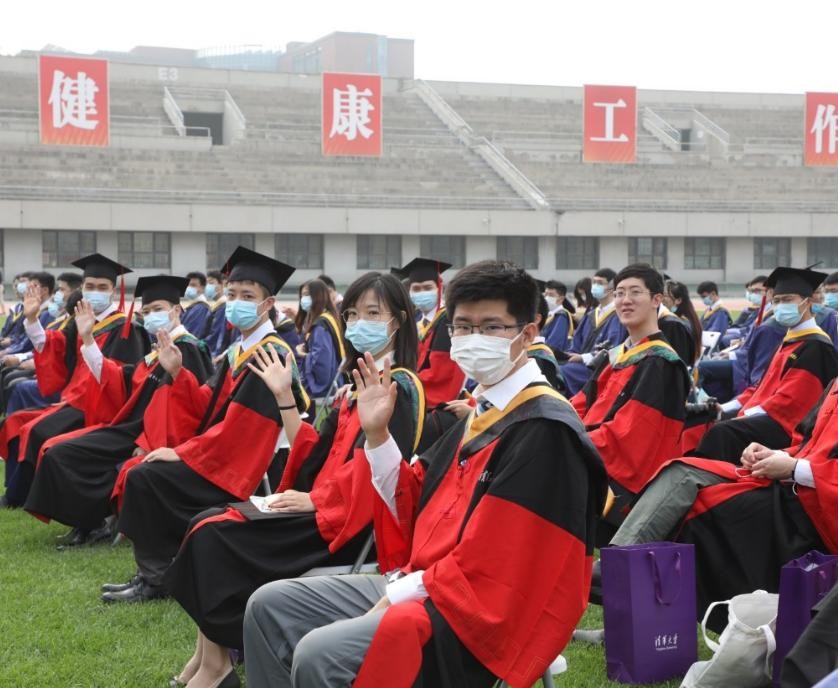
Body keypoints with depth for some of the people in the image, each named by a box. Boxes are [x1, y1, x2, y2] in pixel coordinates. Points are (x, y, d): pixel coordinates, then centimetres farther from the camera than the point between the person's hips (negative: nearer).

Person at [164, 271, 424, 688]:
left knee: (216, 537, -17)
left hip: (349, 525, -9)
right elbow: (314, 454, 15)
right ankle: (209, 652, -7)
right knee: (207, 525, -5)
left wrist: (314, 500, -19)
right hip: (324, 510, 9)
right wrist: (283, 396, 10)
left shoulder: (398, 388, -9)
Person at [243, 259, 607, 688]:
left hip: (483, 616, -10)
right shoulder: (482, 412, 14)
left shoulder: (545, 431, -17)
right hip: (428, 587, 10)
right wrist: (377, 434, 5)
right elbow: (417, 510, 15)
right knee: (270, 607, 9)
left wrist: (398, 596, -15)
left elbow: (493, 566, -22)